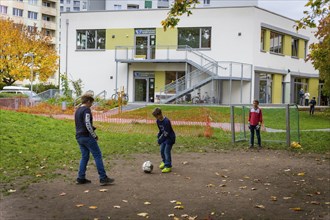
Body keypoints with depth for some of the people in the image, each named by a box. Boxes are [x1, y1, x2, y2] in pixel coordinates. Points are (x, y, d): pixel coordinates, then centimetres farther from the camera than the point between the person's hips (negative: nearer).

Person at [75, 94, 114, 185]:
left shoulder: (77, 111, 17)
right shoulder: (86, 110, -12)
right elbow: (87, 124, -21)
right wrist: (94, 136, -12)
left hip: (79, 137, 9)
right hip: (87, 137, -9)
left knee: (84, 156, 13)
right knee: (98, 155, -4)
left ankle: (81, 178, 10)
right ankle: (103, 178, -5)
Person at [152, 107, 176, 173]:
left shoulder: (166, 121, -27)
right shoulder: (158, 121, 0)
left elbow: (166, 133, -25)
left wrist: (160, 140, -22)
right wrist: (158, 136, 2)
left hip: (170, 138, -9)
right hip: (164, 137, 9)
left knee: (167, 151, -13)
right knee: (162, 150, 14)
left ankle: (168, 166, -10)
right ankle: (164, 162, 37)